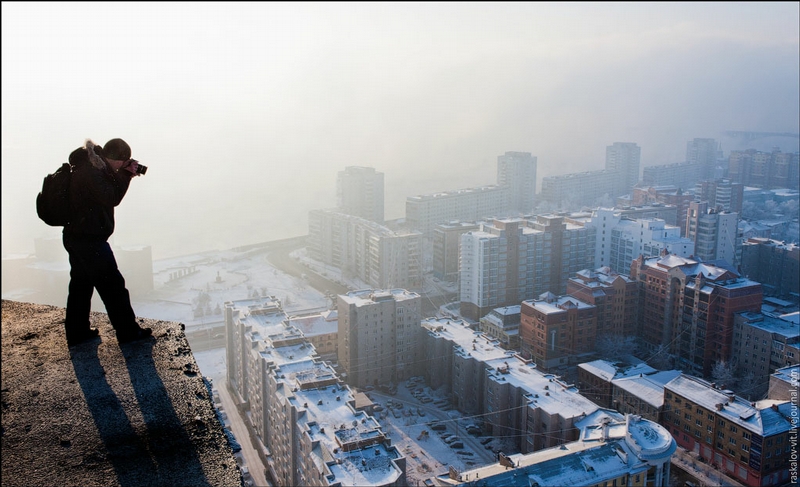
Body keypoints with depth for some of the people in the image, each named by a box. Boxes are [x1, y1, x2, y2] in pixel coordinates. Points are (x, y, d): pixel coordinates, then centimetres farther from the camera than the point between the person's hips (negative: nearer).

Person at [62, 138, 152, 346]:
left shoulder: (92, 167, 11)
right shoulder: (91, 171, -20)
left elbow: (111, 194, 15)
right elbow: (111, 198, -22)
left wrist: (124, 175, 2)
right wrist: (125, 175, -14)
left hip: (76, 237, 11)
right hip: (90, 240, -11)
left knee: (80, 285, 16)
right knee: (113, 285, -1)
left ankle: (77, 332, 26)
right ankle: (127, 331, 7)